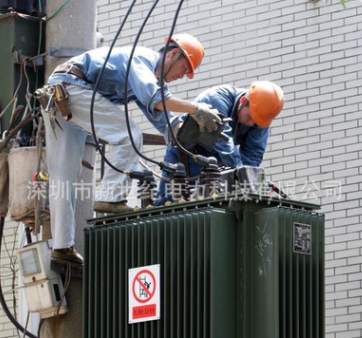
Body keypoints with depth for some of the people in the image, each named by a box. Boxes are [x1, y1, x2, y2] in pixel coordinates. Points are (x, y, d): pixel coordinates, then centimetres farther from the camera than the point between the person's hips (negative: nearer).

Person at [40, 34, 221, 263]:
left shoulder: (149, 73, 24)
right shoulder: (144, 57, -7)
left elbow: (165, 122, 25)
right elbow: (151, 98, -26)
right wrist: (196, 109, -28)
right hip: (70, 87, -10)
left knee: (64, 175, 5)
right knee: (129, 135, -15)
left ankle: (63, 246, 4)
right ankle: (110, 199, -18)